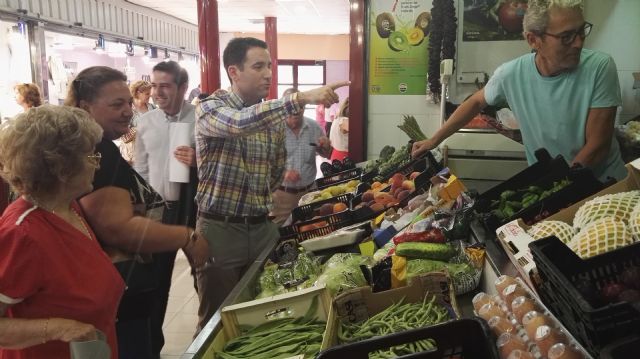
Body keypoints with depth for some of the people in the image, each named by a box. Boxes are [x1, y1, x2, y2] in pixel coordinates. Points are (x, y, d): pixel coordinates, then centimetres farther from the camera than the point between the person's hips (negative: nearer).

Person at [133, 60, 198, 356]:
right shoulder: (145, 122, 4)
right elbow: (140, 170, 10)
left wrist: (199, 161, -26)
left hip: (195, 207, -3)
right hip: (158, 209, 4)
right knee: (156, 278, 14)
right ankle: (152, 343, 33)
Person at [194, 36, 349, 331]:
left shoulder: (273, 117, 7)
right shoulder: (210, 108, -10)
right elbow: (241, 122, -34)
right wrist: (302, 98, -40)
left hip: (263, 227, 5)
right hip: (220, 229, -5)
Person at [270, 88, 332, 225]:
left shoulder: (314, 127, 2)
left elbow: (326, 155, 14)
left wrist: (326, 147, -9)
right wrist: (282, 173, -27)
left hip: (309, 190, 4)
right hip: (281, 192, -3)